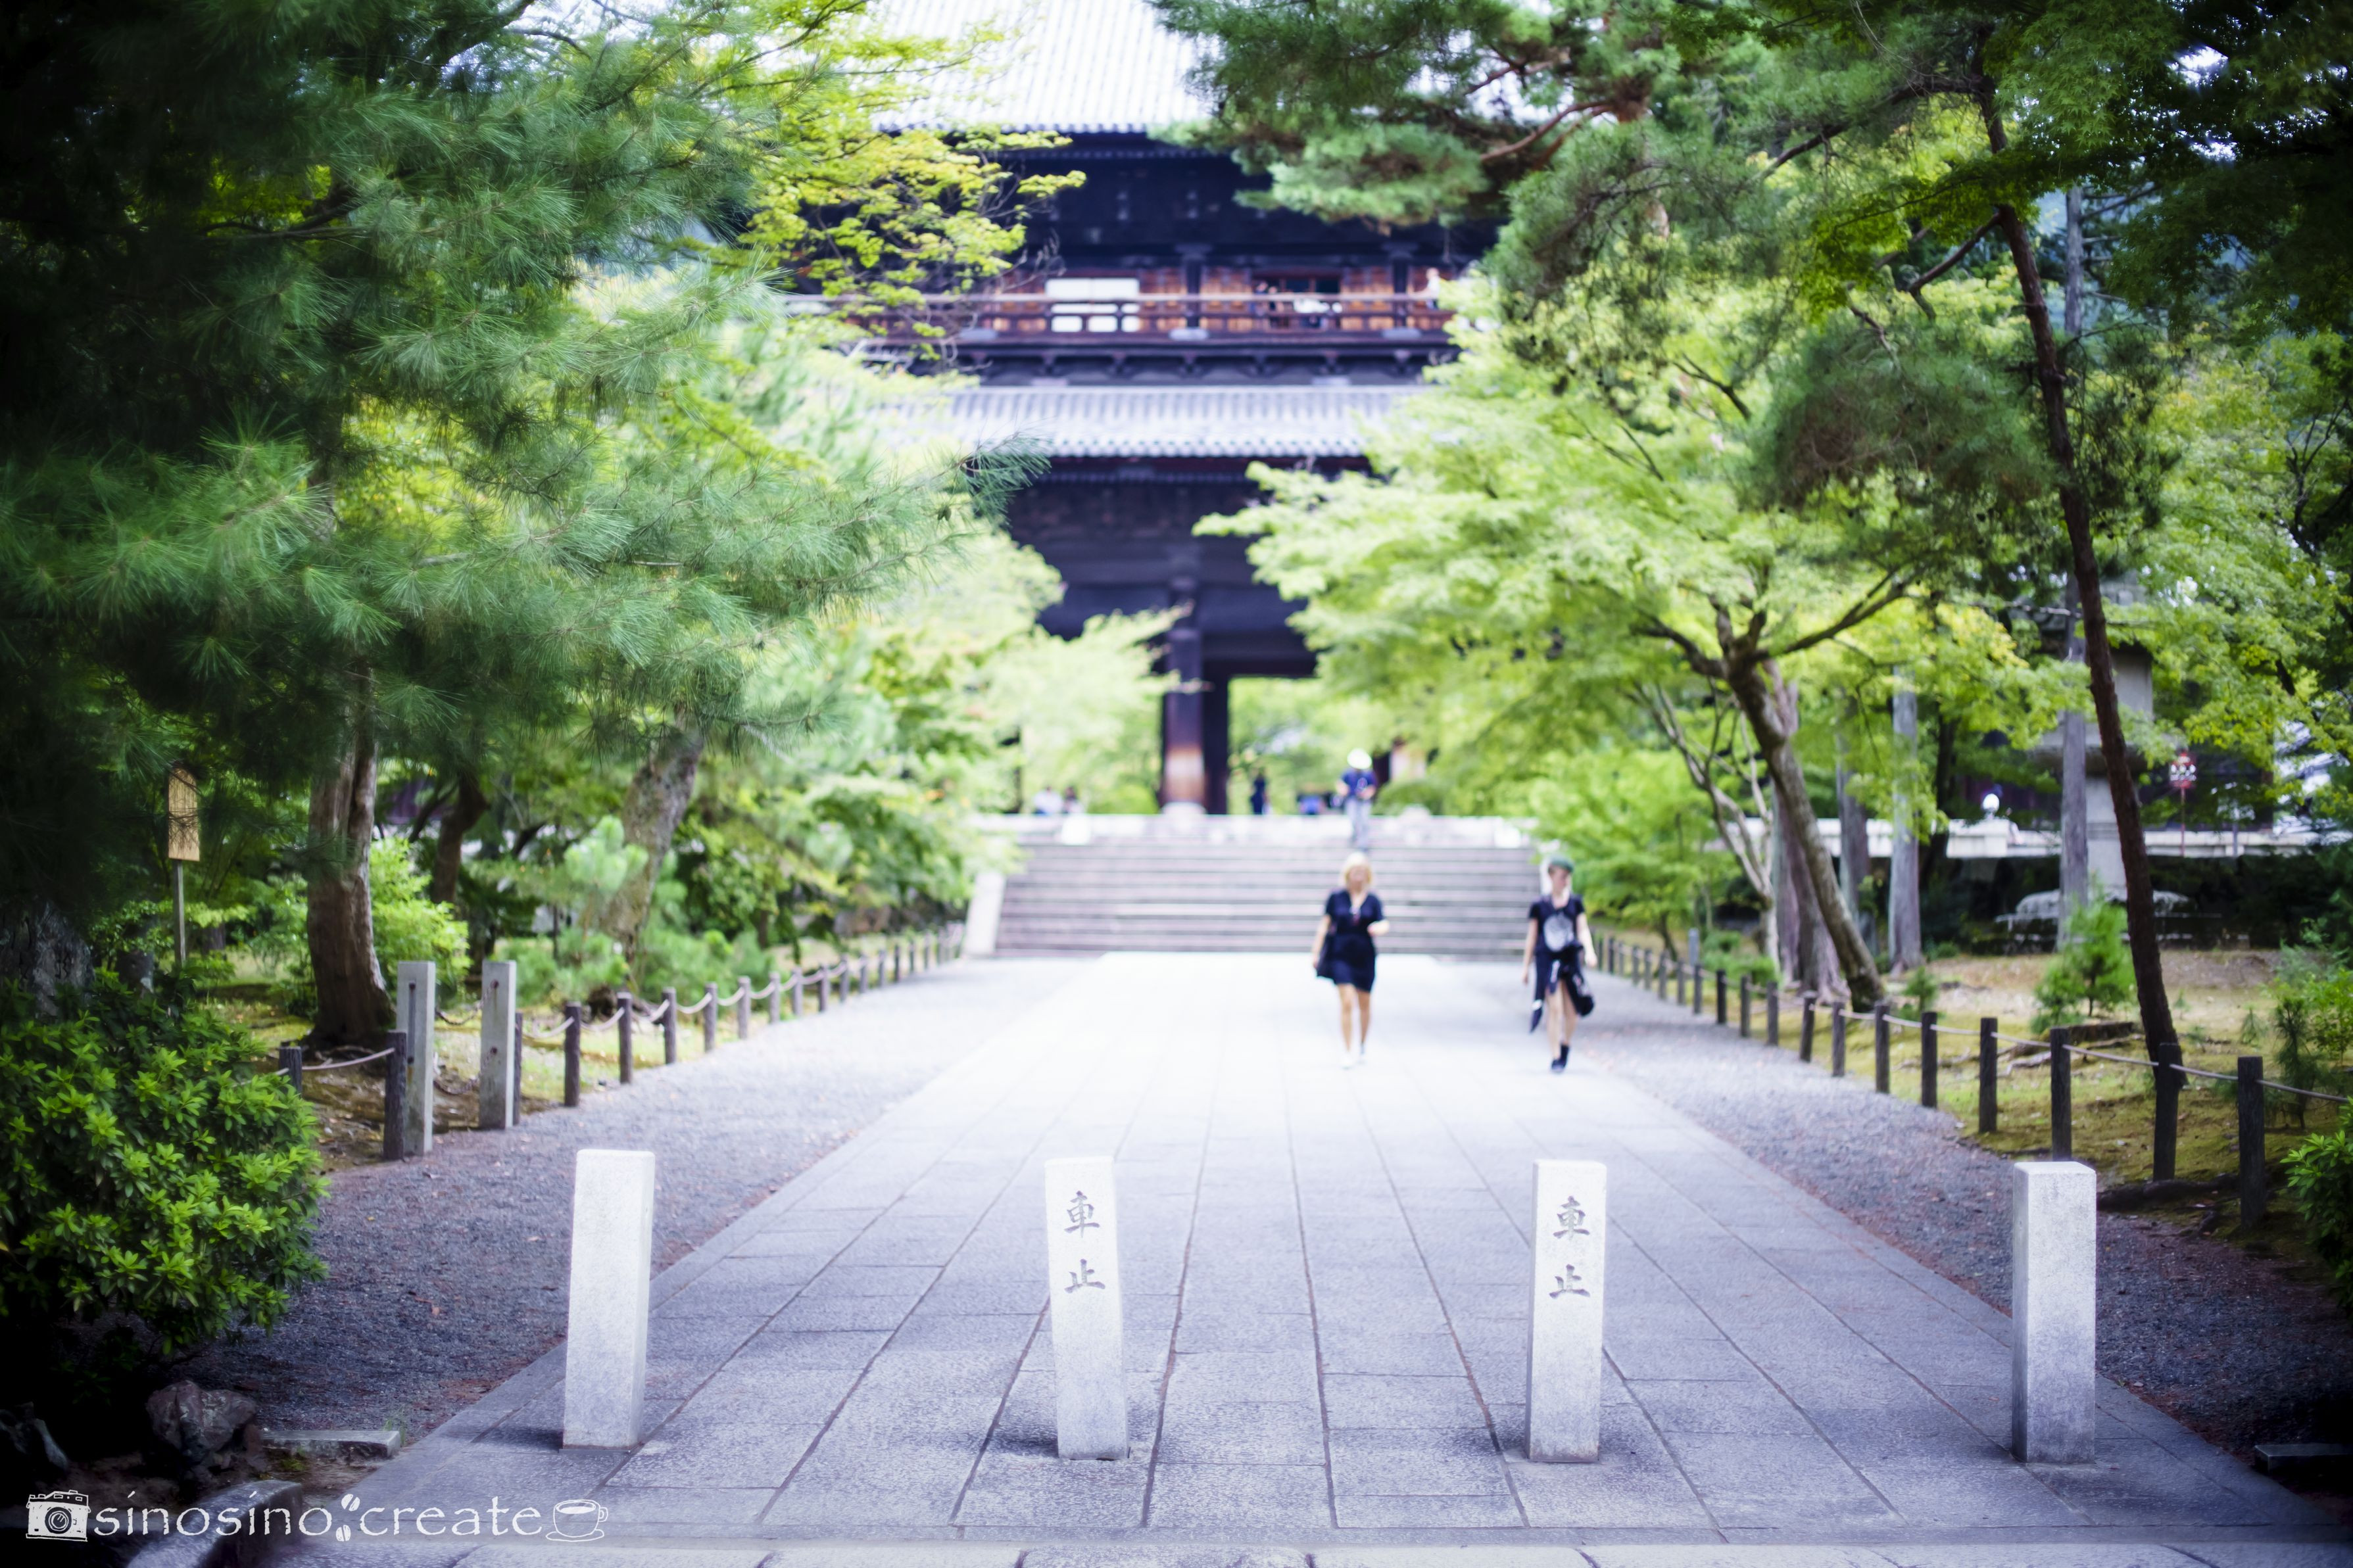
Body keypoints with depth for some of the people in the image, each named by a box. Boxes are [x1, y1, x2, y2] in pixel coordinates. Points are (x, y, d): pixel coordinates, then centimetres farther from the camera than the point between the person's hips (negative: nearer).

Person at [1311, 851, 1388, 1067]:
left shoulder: (1373, 899, 2)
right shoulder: (1337, 896, 1)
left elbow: (1383, 924, -6)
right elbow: (1325, 924, 4)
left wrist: (1380, 928, -30)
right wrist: (1316, 953, 3)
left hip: (1364, 957, 2)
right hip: (1340, 956, -2)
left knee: (1365, 1004, 11)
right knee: (1347, 1002, -13)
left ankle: (1360, 1048, 30)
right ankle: (1347, 1052, -8)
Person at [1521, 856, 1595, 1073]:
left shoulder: (1575, 903, 8)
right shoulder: (1539, 906, 4)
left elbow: (1583, 930, 3)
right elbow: (1532, 938, 8)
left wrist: (1589, 951, -16)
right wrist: (1525, 967, 8)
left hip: (1571, 959, 2)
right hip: (1547, 960, -2)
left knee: (1572, 1011, 2)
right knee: (1554, 1008, -13)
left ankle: (1565, 1046, 29)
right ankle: (1556, 1057, -7)